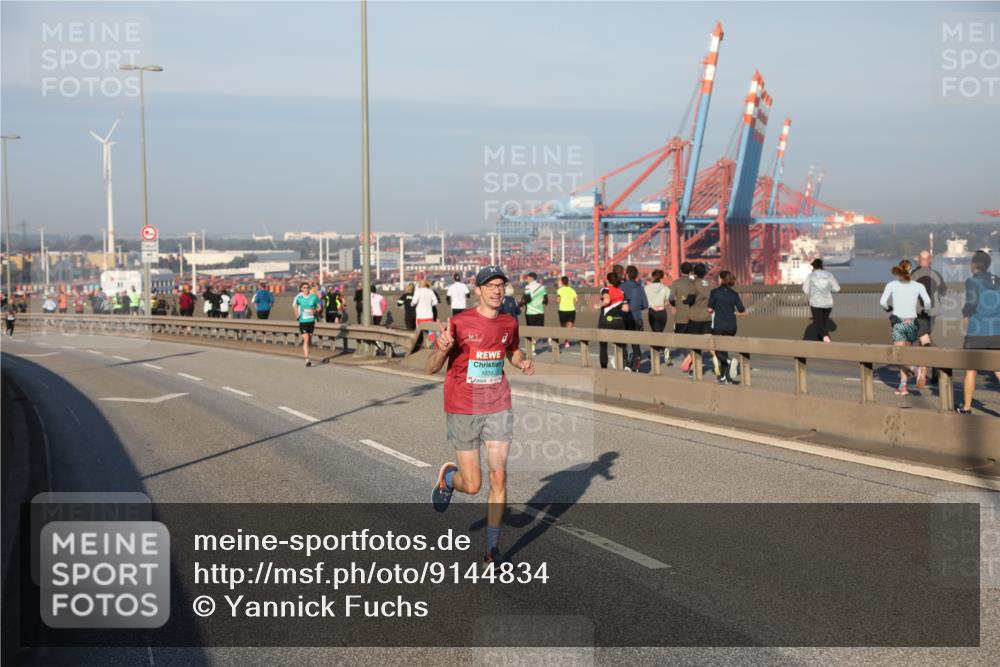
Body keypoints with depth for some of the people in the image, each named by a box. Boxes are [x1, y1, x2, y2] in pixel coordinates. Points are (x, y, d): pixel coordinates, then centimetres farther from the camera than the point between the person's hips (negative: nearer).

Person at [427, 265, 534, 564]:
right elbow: (431, 368, -8)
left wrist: (523, 362, 2)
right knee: (472, 485, 0)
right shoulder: (459, 323, -11)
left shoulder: (509, 323, 4)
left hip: (498, 408, 3)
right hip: (463, 410, -3)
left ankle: (493, 548, 9)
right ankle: (448, 477, 38)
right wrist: (442, 349, -30)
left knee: (499, 478, -3)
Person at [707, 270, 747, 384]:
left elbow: (710, 309, -9)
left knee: (718, 351, 6)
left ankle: (729, 362, -25)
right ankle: (723, 377, 17)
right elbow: (741, 311, -2)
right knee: (724, 349, 17)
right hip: (731, 326, 4)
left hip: (718, 325, -4)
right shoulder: (734, 294, 1)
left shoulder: (714, 292, -7)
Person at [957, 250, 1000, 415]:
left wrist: (965, 312, 1)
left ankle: (966, 407, 17)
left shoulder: (972, 281, -5)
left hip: (977, 332, -4)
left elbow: (972, 301, -17)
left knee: (970, 370, 10)